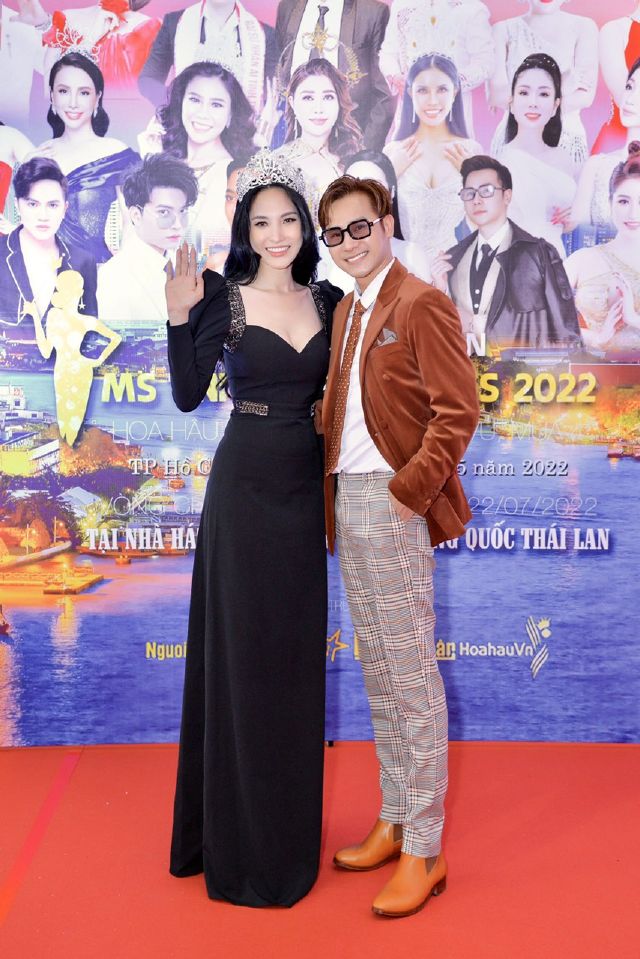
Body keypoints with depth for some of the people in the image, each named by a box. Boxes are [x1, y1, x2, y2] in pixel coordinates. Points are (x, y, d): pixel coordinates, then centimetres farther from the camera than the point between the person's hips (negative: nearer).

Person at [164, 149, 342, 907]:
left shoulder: (327, 301, 8)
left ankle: (290, 821, 32)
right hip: (244, 487, -4)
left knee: (296, 652, 13)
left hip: (305, 487, 5)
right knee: (243, 651, 4)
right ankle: (241, 836, 21)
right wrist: (180, 318, -23)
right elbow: (187, 396, -10)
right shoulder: (224, 297, -4)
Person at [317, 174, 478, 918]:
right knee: (377, 672, 15)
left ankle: (424, 852, 10)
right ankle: (394, 822, 28)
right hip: (345, 501, 8)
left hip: (392, 502, -8)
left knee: (411, 677, -2)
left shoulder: (421, 303, -7)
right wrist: (331, 487, 8)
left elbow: (458, 410, -13)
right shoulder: (345, 310, 17)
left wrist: (409, 489, -17)